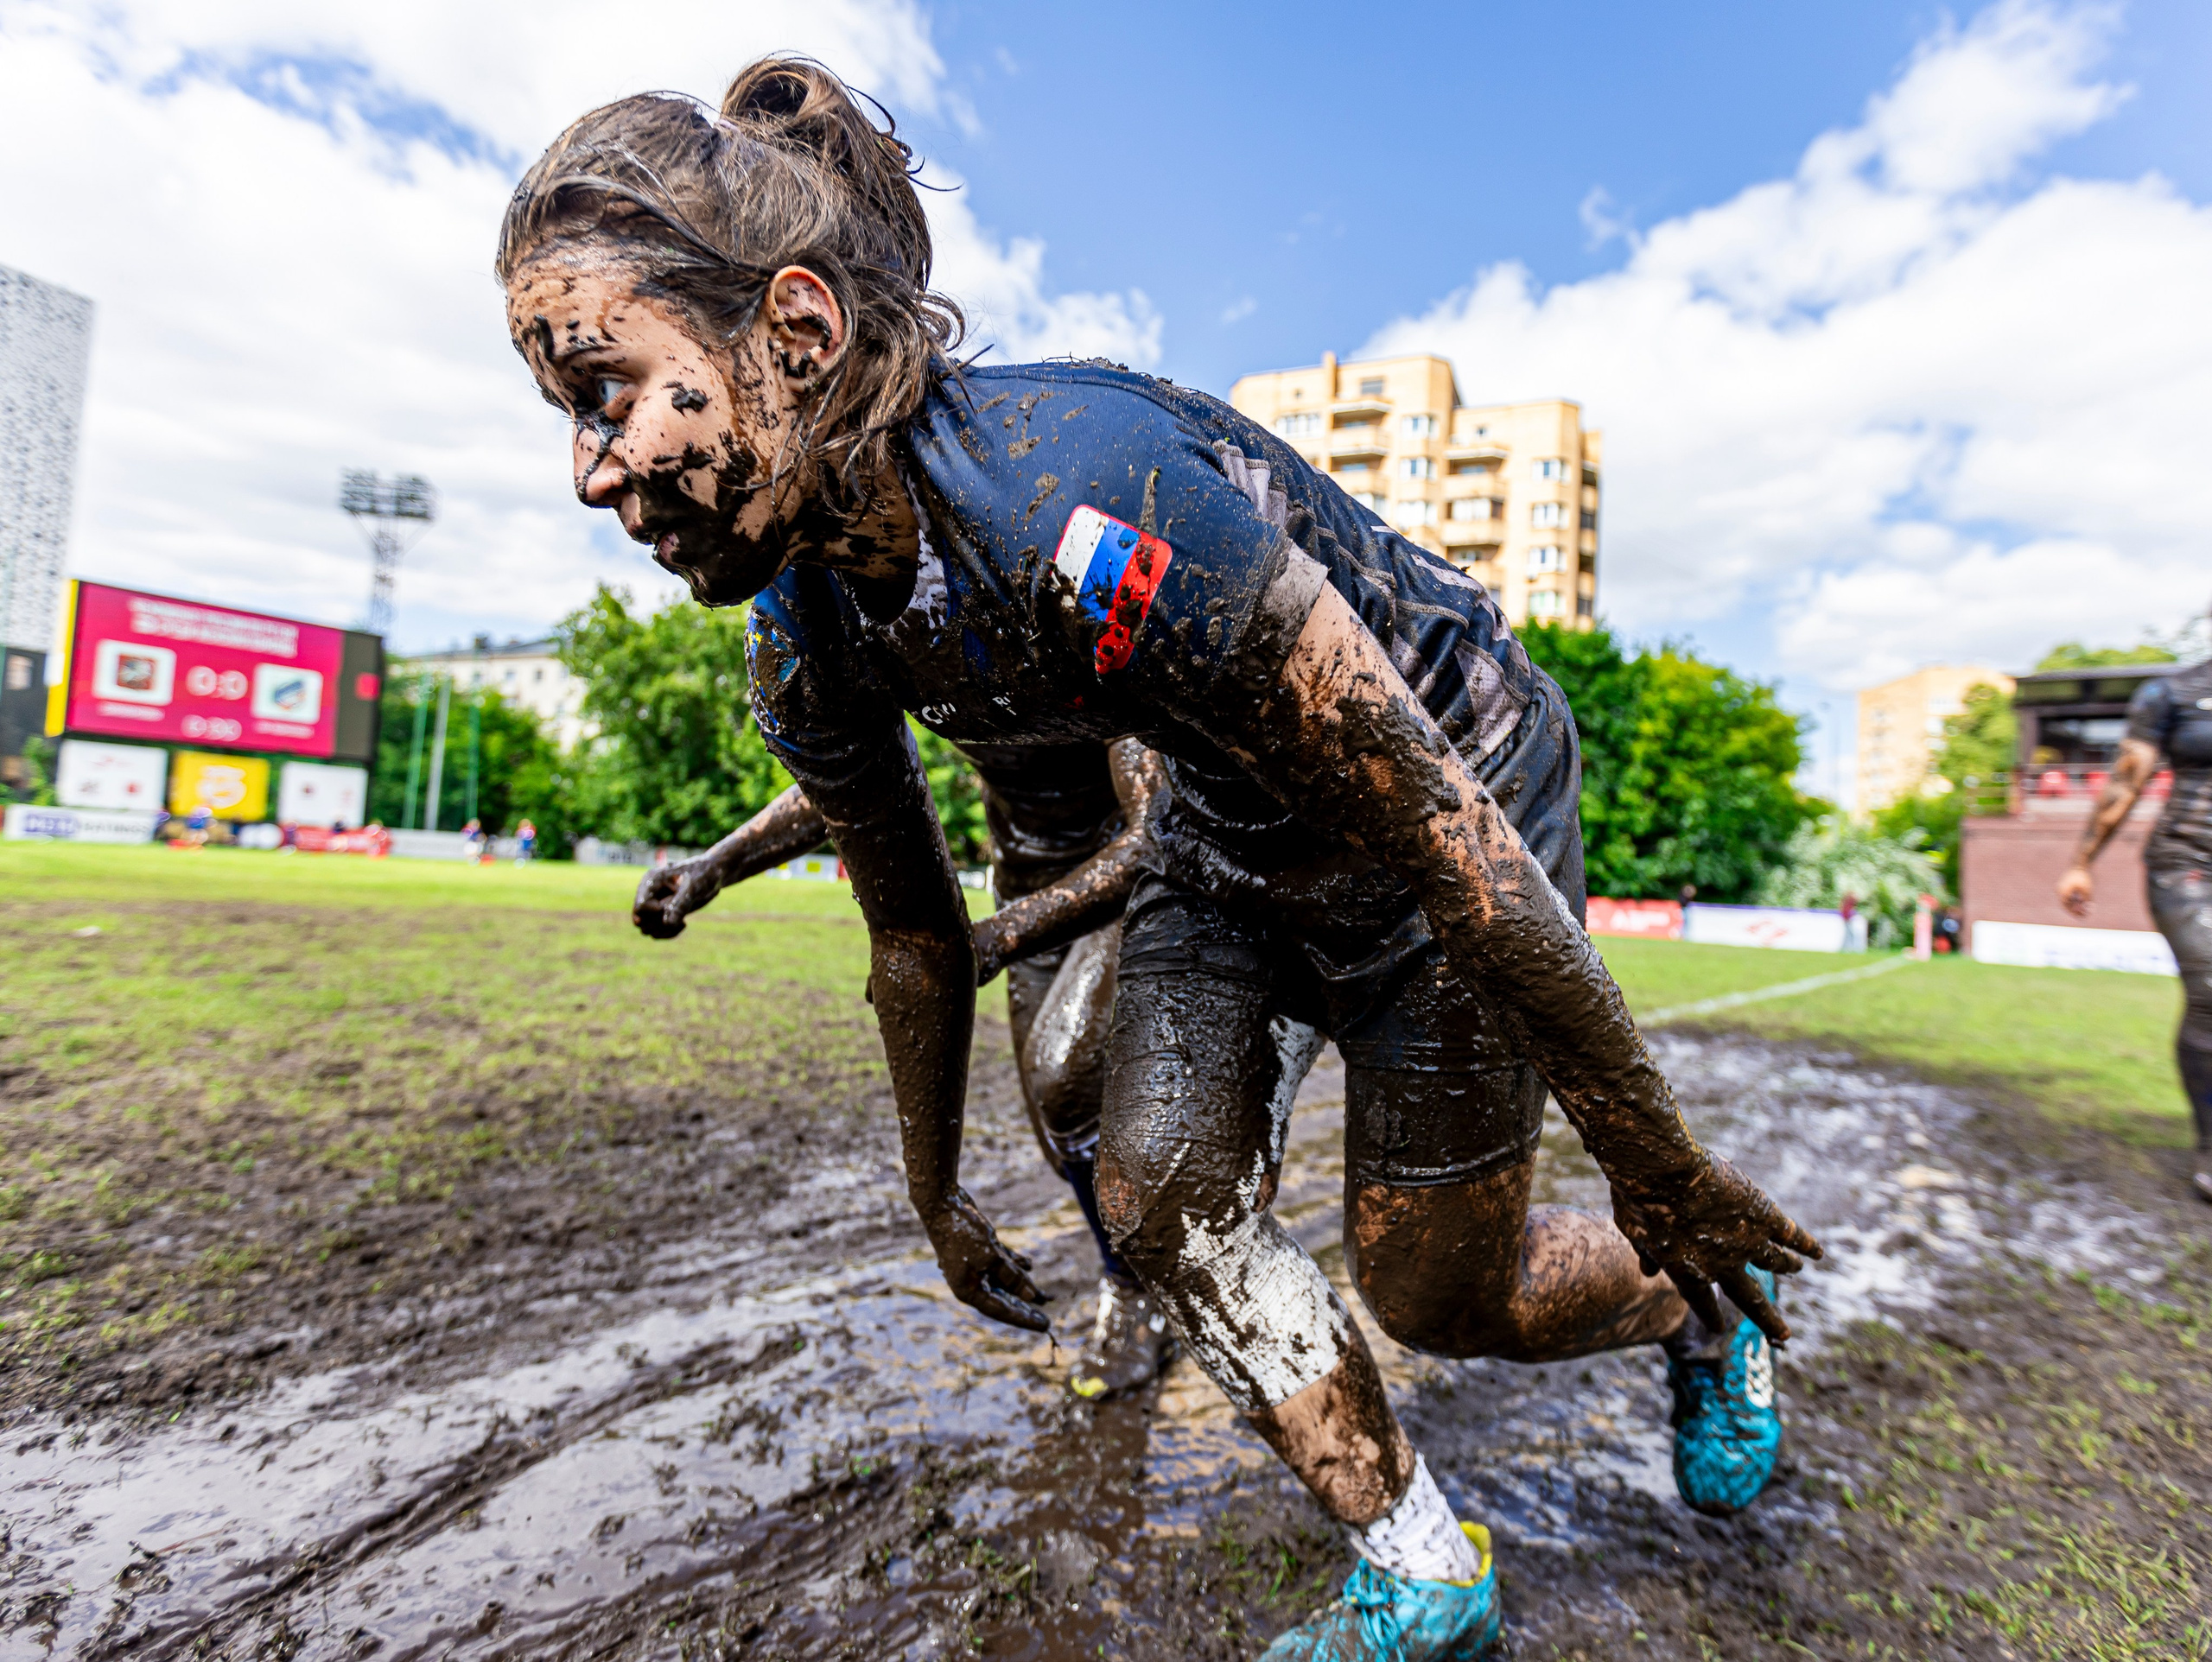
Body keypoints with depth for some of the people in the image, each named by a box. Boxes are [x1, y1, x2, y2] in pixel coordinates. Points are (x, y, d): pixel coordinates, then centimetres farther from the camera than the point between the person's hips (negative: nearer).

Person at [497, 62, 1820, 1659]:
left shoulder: (1071, 498, -37)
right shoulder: (806, 643, -10)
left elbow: (1444, 833, -30)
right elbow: (920, 939, 4)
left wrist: (1657, 1159, -16)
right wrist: (937, 1195, 17)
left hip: (1463, 775, -6)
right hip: (1239, 826, 6)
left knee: (1432, 1289, 5)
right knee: (1164, 1198, -3)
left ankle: (1707, 1301, 40)